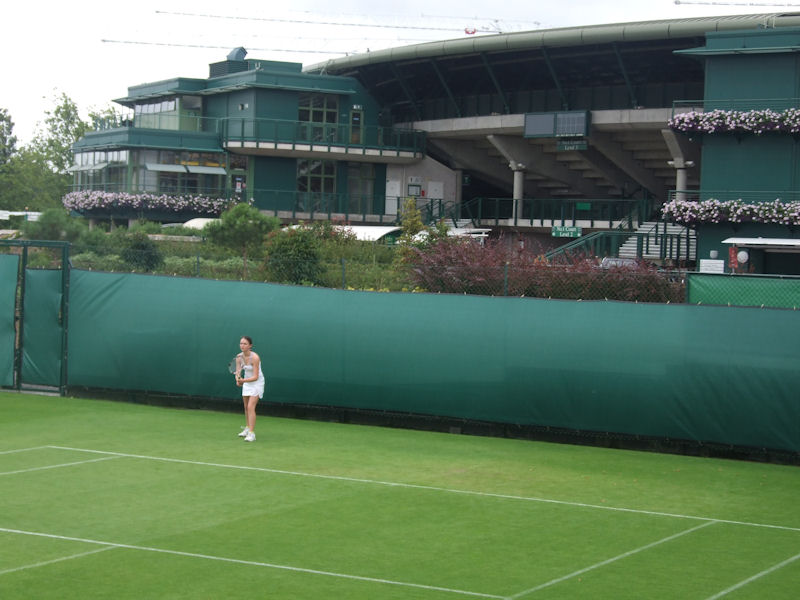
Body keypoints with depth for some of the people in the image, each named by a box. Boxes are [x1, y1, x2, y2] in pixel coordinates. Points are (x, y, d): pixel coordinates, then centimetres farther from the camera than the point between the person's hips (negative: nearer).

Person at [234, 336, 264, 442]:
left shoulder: (255, 357, -26)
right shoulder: (239, 357, -7)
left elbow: (255, 377, -27)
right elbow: (238, 371, -6)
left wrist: (244, 380, -40)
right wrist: (238, 379, -27)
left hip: (257, 383, -7)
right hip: (246, 382, 7)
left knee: (251, 407, -18)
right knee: (246, 407, 16)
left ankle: (251, 433, -19)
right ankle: (248, 428, 36)